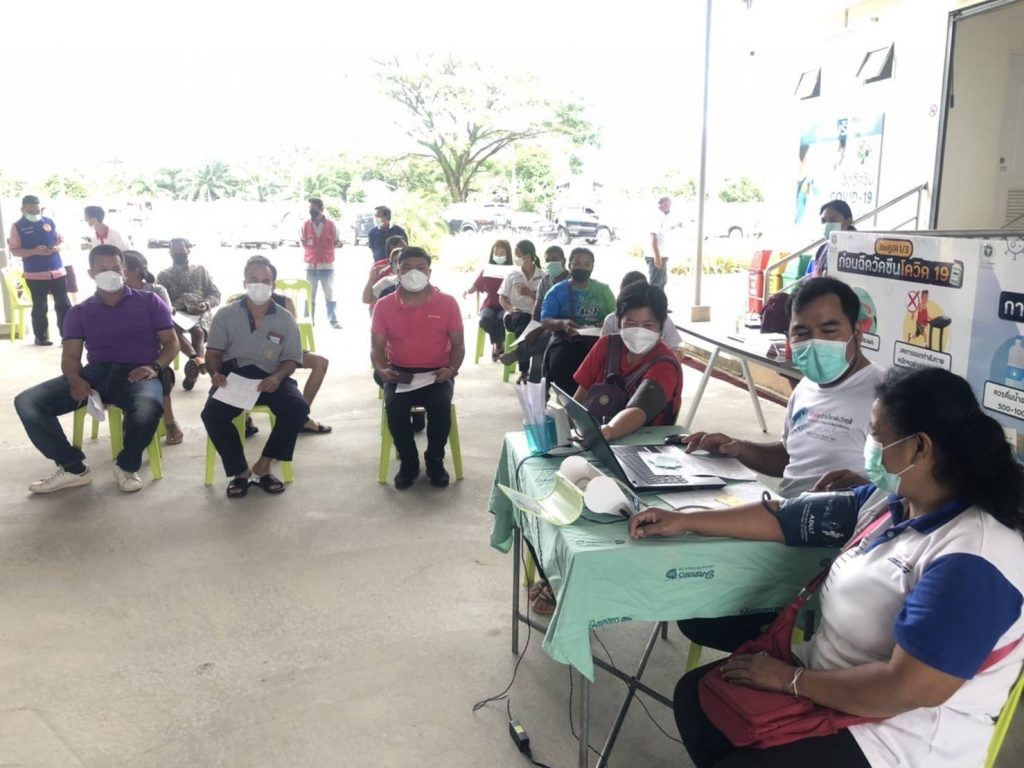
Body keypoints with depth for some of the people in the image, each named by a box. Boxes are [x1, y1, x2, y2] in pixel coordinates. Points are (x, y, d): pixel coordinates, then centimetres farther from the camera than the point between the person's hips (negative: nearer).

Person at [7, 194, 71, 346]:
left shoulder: (49, 222, 8)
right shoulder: (17, 227, -1)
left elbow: (60, 240, 15)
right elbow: (15, 251, -4)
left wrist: (57, 248, -9)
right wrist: (34, 251, -19)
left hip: (58, 271, 3)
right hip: (35, 274, -3)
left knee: (64, 305, 4)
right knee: (39, 307, 4)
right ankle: (41, 337, 13)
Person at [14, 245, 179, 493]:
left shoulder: (149, 302, 12)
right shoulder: (79, 312, 17)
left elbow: (171, 342, 8)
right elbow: (71, 356, 8)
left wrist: (155, 367, -14)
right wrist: (75, 380, -16)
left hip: (137, 374, -3)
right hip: (95, 373, 4)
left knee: (147, 408, -41)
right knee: (27, 401, -18)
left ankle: (127, 466, -11)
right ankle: (74, 468, -7)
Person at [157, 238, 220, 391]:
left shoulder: (200, 270, 18)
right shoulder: (163, 275, 19)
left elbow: (216, 294, 11)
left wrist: (207, 304, -12)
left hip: (199, 313, 0)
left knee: (198, 331, -36)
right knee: (171, 328, -37)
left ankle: (195, 362, -50)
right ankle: (198, 358, -56)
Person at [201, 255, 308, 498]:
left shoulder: (285, 319, 6)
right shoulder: (226, 314, 6)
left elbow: (291, 359, 6)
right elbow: (213, 352, 5)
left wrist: (278, 376, -17)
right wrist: (215, 373, -18)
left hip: (270, 377, 1)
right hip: (234, 374, 0)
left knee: (298, 407, -28)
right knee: (212, 414, -29)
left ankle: (263, 466, -11)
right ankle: (241, 471, -9)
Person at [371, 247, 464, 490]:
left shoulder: (447, 303, -1)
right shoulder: (384, 306, 1)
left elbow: (458, 344, 4)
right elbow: (377, 347, 5)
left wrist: (452, 369, -14)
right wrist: (381, 370, -15)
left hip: (437, 373, 0)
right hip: (400, 373, 1)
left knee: (441, 405, -30)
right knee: (394, 406, -29)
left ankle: (435, 461, -4)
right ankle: (408, 461, -4)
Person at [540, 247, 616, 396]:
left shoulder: (603, 290, 17)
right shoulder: (557, 291, 10)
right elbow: (545, 321, -1)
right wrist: (562, 324, -24)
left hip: (596, 340, 1)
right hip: (566, 340, -1)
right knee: (561, 361, -36)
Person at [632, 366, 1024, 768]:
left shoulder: (971, 561, -28)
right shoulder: (891, 500, -1)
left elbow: (907, 689, -31)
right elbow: (787, 516, 6)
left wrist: (793, 680, -19)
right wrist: (684, 521, 7)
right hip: (832, 675, 8)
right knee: (696, 694, 10)